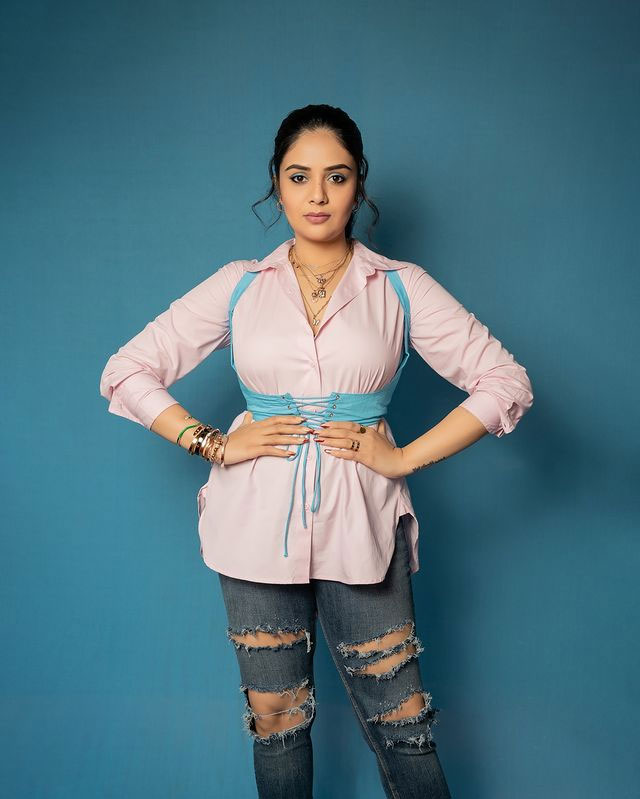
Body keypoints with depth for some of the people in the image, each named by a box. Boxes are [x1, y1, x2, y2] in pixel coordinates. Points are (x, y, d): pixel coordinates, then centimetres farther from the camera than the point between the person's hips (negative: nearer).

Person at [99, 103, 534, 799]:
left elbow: (506, 382, 0)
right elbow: (125, 373, 7)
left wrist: (405, 458, -6)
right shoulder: (238, 286, 5)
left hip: (361, 525, -1)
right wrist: (214, 445, -4)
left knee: (402, 725, 4)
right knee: (275, 720, 12)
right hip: (258, 525, 1)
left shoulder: (400, 288, 3)